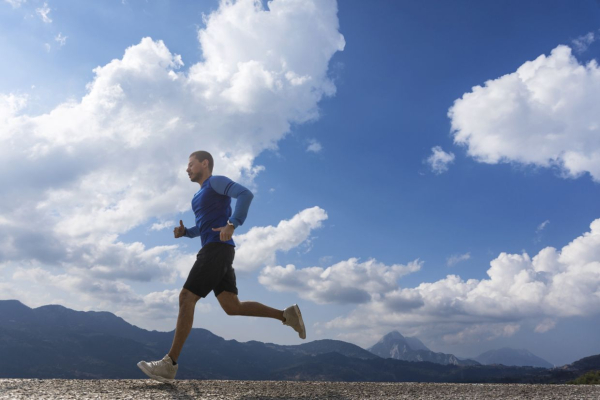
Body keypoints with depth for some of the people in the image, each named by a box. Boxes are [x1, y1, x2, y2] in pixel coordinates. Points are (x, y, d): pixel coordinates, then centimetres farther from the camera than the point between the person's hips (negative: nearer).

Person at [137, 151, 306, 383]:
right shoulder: (201, 195, 29)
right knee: (232, 308, 1)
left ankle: (170, 364, -8)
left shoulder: (217, 181, 1)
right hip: (213, 253, 9)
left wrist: (232, 225, -25)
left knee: (186, 298, -11)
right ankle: (286, 315, 3)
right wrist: (184, 232, 15)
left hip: (217, 250, -9)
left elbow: (246, 194, -15)